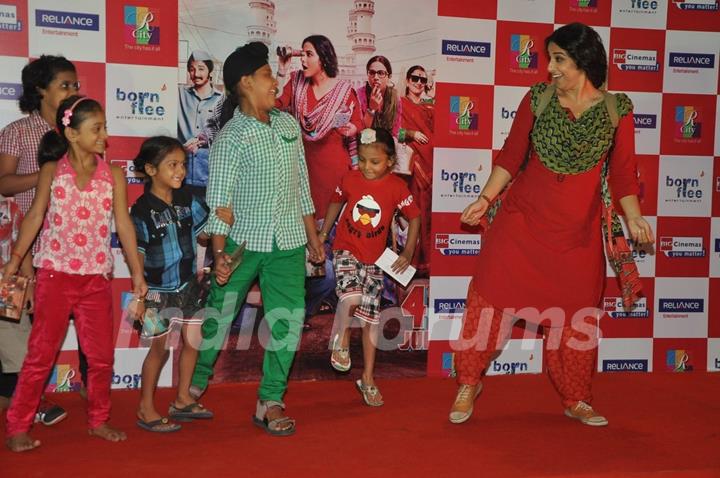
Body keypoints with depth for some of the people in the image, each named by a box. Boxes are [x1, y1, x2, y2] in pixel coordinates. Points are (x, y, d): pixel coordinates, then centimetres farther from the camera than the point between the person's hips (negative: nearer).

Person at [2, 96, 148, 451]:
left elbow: (123, 224, 4)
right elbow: (35, 216, 1)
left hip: (96, 277, 2)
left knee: (101, 354, 8)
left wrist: (137, 272, 3)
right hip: (55, 274, -2)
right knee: (41, 353, 2)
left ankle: (99, 420, 25)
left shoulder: (113, 175, 3)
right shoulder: (52, 171, 0)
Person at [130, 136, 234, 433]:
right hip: (158, 289, -6)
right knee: (160, 348, 3)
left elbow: (202, 234, 7)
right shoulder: (142, 210, -16)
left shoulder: (187, 199, -1)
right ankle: (146, 410, 19)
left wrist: (223, 221, -13)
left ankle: (182, 400, 31)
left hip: (188, 284, 6)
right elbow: (137, 255, -12)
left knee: (193, 341, 13)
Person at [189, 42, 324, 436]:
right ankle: (194, 386, 30)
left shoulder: (288, 124, 9)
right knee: (219, 316, 7)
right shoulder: (229, 139, -8)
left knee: (288, 321, 0)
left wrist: (312, 235, 15)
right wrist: (219, 254, -19)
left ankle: (270, 402, 12)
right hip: (243, 242, -4)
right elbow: (217, 201, -11)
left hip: (288, 244, 4)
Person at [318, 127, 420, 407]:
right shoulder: (350, 180, -5)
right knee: (351, 297, -29)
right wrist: (323, 233, 13)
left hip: (374, 258, 1)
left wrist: (408, 252, -5)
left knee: (371, 318, 6)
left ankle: (368, 378, 19)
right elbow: (336, 203, 14)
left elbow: (414, 217, 1)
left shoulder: (396, 187, -9)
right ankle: (341, 340, 1)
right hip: (346, 250, -1)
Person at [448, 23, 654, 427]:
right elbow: (511, 157, 1)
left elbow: (623, 172, 1)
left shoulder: (617, 109, -2)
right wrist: (486, 199, -8)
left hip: (579, 232, 0)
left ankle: (576, 401, 28)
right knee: (491, 297, 0)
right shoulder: (537, 100, -1)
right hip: (522, 220, 0)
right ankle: (469, 383, 19)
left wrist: (633, 216, -10)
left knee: (576, 315, 9)